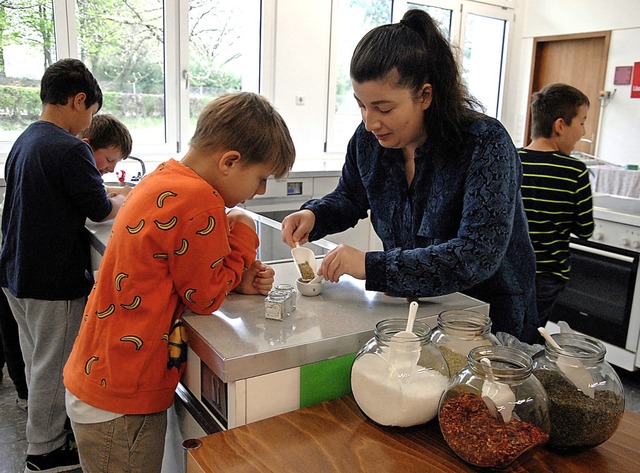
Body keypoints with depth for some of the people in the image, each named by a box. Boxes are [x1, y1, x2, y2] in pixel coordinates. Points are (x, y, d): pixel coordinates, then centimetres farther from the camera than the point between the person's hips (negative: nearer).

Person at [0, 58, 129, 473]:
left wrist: (109, 198, 11)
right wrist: (125, 201, 6)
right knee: (52, 365, 7)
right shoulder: (71, 150, -21)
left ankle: (48, 427, 42)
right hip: (54, 281, -9)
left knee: (38, 360, 23)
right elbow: (102, 210, -15)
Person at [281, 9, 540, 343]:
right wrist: (313, 215, -9)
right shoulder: (369, 140, -4)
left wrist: (372, 265, -34)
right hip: (412, 312, 4)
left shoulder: (485, 144, -21)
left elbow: (478, 255, -30)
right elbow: (349, 198, 14)